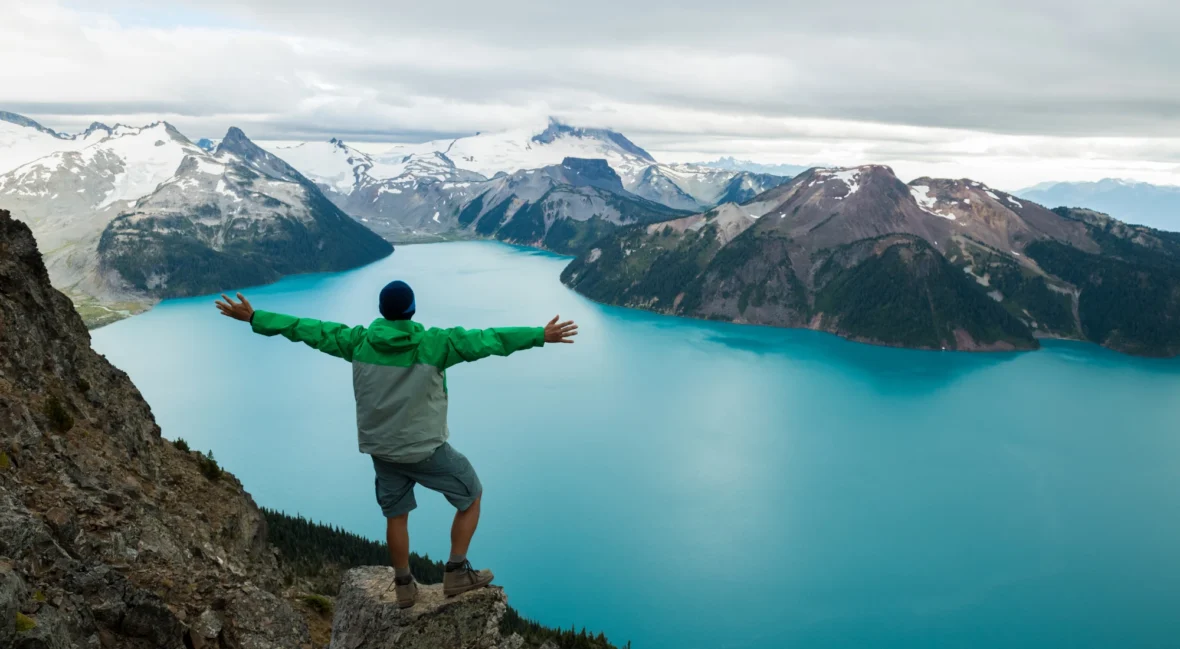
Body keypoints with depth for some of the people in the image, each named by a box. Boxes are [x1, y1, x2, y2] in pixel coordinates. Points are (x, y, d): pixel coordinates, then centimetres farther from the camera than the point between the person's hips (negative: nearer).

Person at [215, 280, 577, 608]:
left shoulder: (359, 341, -7)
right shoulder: (432, 344, -18)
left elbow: (307, 329, 0)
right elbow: (486, 340, -22)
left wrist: (254, 318, 9)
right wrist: (540, 336, -22)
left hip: (381, 448, 4)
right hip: (426, 448, -4)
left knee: (396, 515, 20)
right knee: (472, 496, 15)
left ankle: (404, 586, 32)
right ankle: (456, 573, 13)